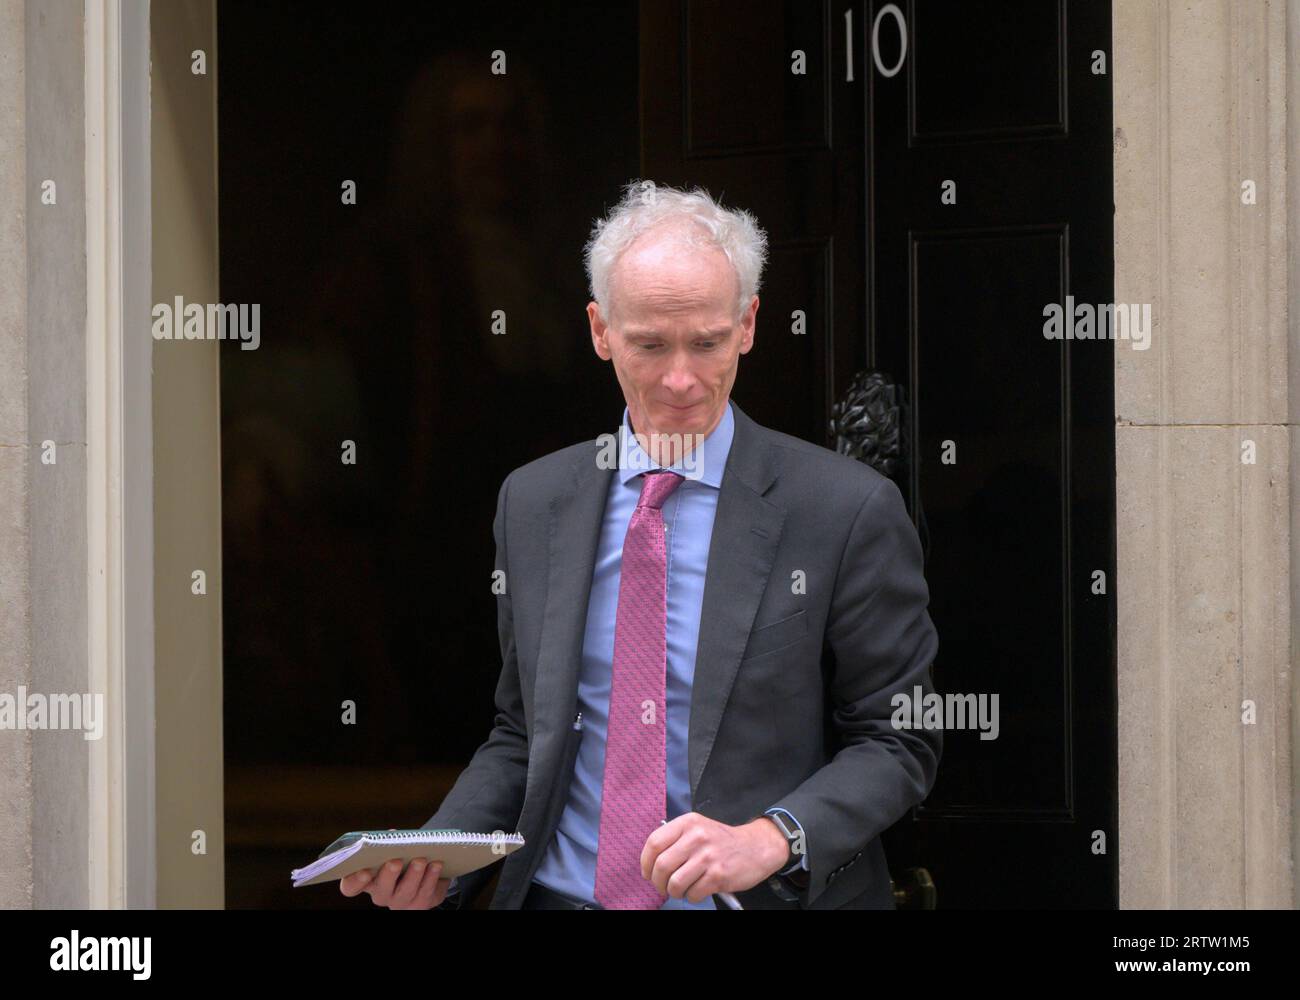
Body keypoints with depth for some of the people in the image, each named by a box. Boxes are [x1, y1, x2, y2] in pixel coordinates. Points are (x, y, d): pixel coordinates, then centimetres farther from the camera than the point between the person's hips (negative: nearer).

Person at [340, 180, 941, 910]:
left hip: (761, 902, -2)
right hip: (560, 896, 2)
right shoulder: (533, 502, 11)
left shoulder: (849, 511, -2)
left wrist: (769, 840, -15)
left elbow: (900, 741, 1)